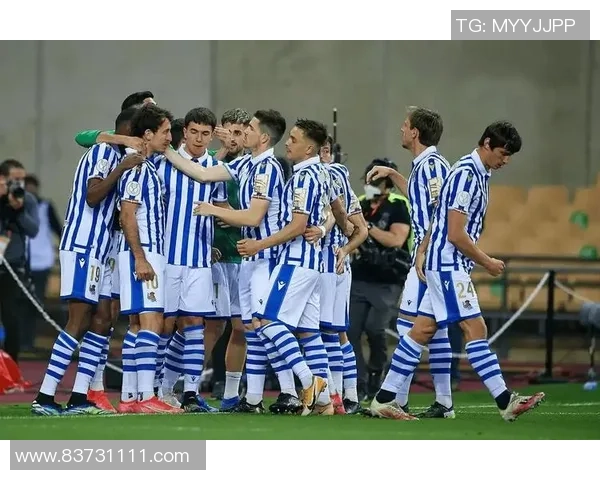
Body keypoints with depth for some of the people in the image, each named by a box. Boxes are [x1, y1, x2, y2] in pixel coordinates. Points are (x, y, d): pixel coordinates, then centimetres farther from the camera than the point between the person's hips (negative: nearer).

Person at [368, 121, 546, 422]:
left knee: (422, 330, 8)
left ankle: (384, 400, 10)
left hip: (442, 265, 10)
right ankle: (506, 402, -11)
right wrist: (487, 262, -9)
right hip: (447, 264, -10)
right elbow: (456, 235, -19)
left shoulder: (477, 174, 14)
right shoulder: (466, 174, -17)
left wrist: (422, 253, 15)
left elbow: (437, 218, 20)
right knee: (475, 328, -10)